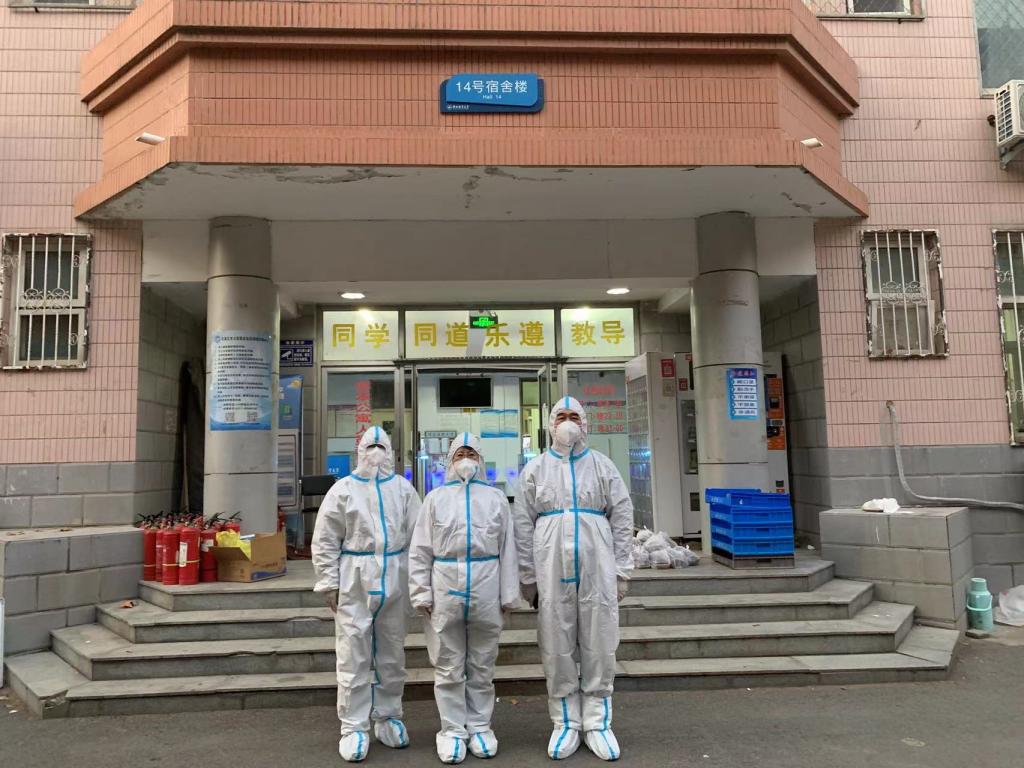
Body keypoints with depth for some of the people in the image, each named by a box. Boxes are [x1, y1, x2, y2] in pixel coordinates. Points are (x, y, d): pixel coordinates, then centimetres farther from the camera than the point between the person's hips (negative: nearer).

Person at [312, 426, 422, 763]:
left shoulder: (403, 489, 7)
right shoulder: (343, 489, 1)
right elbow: (325, 541, 0)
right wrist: (329, 583, -4)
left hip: (394, 583, 2)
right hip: (354, 585, -2)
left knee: (391, 655, 13)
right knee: (354, 658, 2)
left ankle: (387, 718, 29)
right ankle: (354, 727, 14)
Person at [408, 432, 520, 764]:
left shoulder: (496, 497, 9)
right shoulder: (436, 497, 7)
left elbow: (507, 549, 7)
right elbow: (420, 550, 4)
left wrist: (508, 594, 3)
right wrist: (422, 594, -3)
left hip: (486, 588, 1)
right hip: (445, 588, -1)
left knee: (482, 665, 10)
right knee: (448, 666, 7)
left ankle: (479, 725, 24)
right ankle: (452, 729, 19)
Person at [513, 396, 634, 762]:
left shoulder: (603, 466, 9)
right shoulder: (535, 469, 8)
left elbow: (622, 519, 5)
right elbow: (523, 526, 4)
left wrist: (621, 572, 0)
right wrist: (528, 577, -1)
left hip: (597, 570, 0)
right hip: (552, 571, 0)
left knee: (599, 647, 4)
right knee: (557, 649, 5)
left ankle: (598, 723, 16)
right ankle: (566, 724, 17)